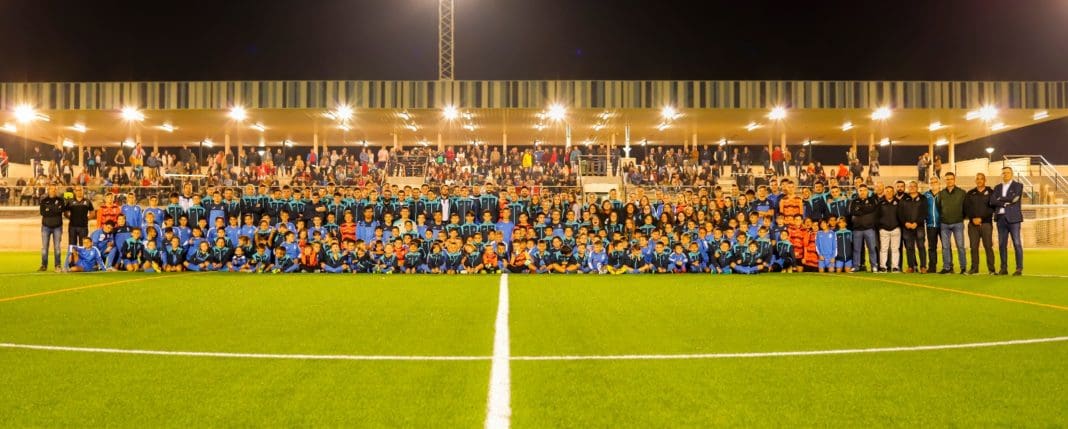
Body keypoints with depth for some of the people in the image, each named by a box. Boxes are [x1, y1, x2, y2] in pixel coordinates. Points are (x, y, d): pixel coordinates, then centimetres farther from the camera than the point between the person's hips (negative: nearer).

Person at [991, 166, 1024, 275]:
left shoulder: (1018, 186, 3)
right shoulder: (997, 187, 14)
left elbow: (1013, 198, -14)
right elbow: (992, 201, 0)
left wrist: (1000, 199, -2)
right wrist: (1006, 202, -11)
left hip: (1013, 218, -4)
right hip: (1001, 218, 4)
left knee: (1017, 243, -5)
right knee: (1002, 244, 5)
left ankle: (1019, 268, -2)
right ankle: (1004, 268, 10)